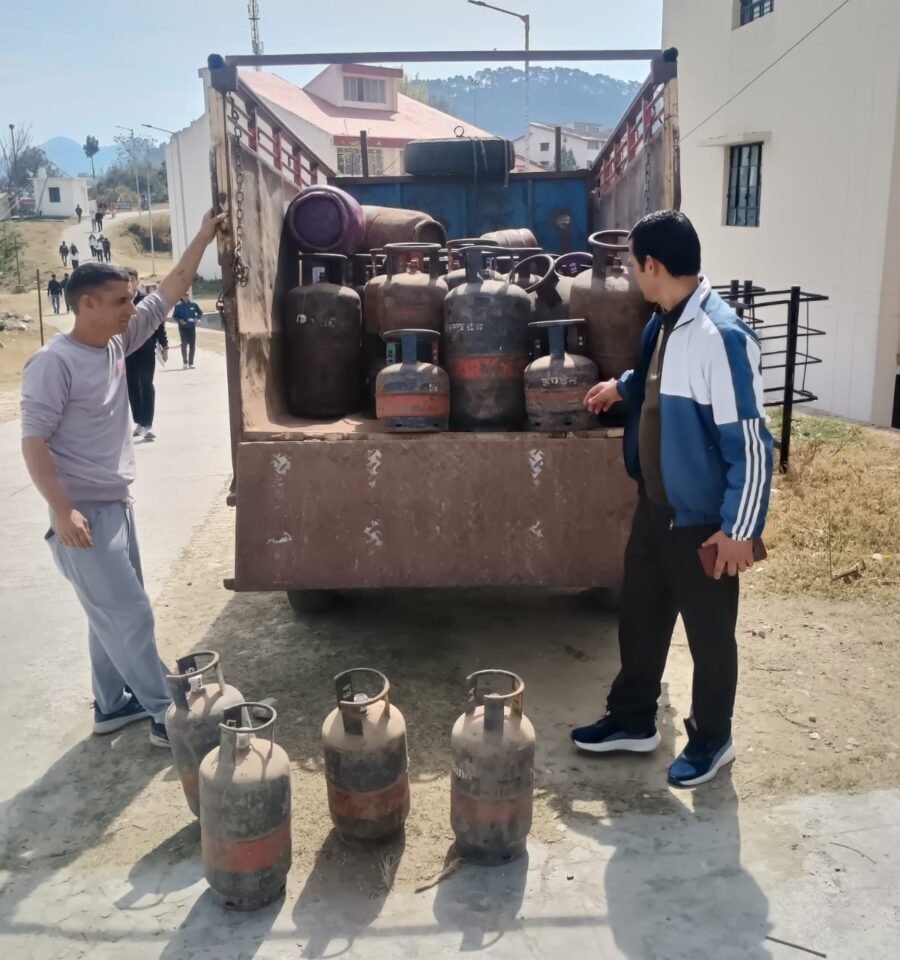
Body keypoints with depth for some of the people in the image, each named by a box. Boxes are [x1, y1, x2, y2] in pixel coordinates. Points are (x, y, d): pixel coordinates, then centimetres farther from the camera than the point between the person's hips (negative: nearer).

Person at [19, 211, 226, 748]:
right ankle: (167, 716, 5)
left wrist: (203, 240, 7)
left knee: (114, 614, 17)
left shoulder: (116, 343, 5)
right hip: (85, 512, -9)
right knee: (130, 615, -4)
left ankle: (113, 705, 30)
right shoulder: (54, 364, -18)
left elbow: (167, 297, 10)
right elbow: (34, 442, -19)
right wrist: (63, 511, -26)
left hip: (117, 503, 9)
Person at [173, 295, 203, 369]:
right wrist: (180, 320, -15)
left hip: (192, 327, 2)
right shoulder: (178, 305, -3)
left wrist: (196, 318, -5)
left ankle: (190, 363, 12)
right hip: (183, 327, -2)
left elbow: (200, 313, 13)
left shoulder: (193, 304, 1)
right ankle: (184, 362, 0)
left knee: (192, 345, 3)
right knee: (184, 344, -13)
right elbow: (174, 316, 2)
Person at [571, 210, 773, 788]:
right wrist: (622, 386, 34)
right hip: (655, 504, 8)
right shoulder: (665, 323, 2)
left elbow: (750, 442, -24)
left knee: (708, 631, 11)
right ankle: (633, 721, 38)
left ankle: (712, 741, 32)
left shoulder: (721, 336, -25)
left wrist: (740, 528, -21)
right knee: (640, 616, 19)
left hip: (703, 518, -8)